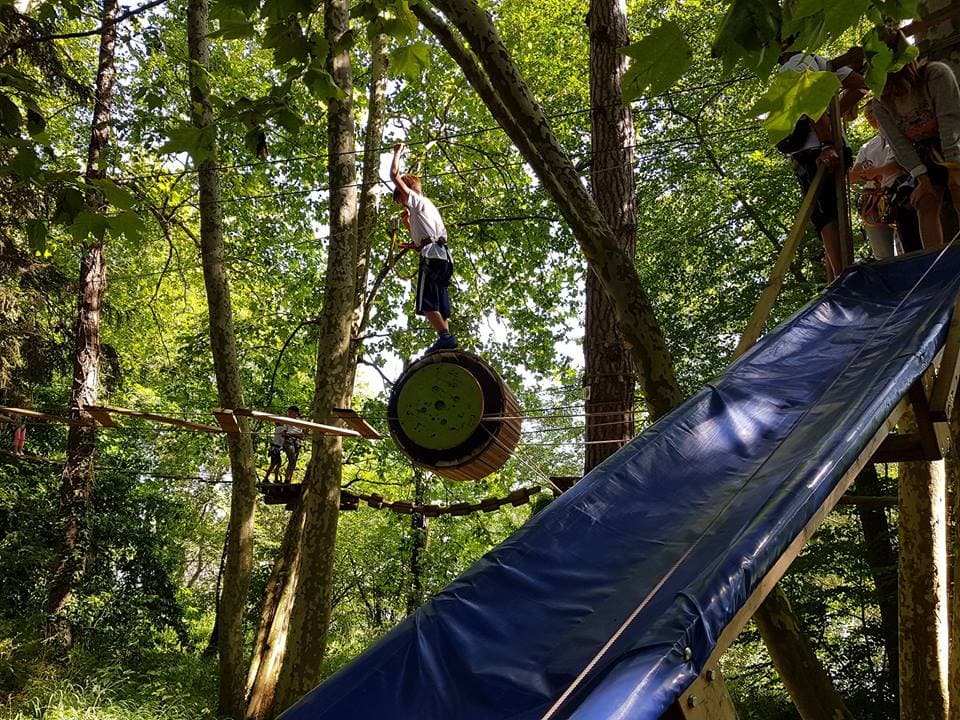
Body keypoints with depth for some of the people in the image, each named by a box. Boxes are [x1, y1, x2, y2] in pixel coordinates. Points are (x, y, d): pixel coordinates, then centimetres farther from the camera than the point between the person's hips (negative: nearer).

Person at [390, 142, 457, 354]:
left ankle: (445, 337, -28)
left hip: (432, 255, -9)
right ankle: (446, 338, -4)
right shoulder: (427, 208, 33)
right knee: (439, 304, 4)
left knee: (425, 303, -16)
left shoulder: (416, 199, 8)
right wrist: (407, 221, 35)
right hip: (443, 255, 9)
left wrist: (397, 152, 16)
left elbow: (395, 175, 3)